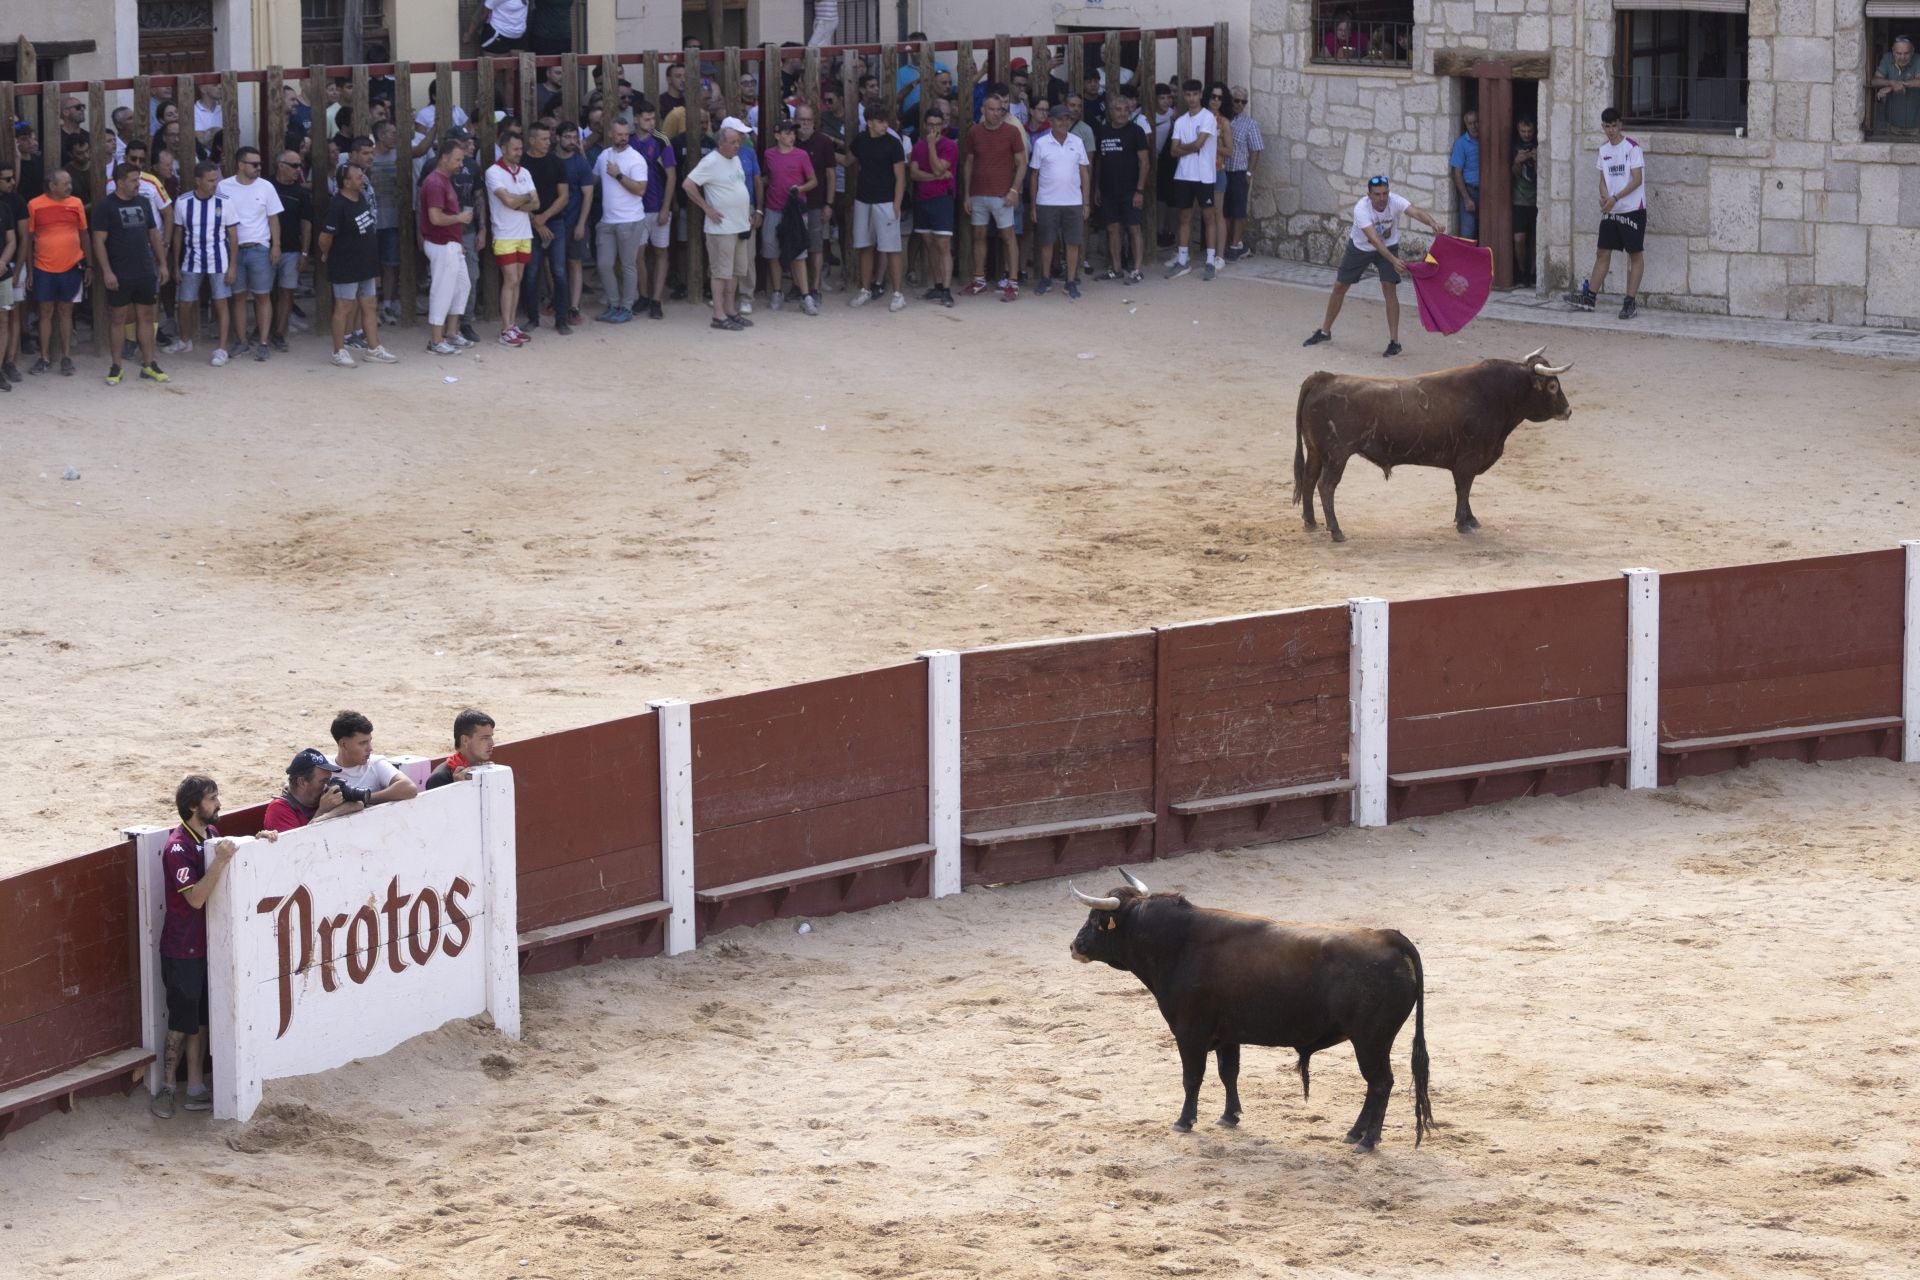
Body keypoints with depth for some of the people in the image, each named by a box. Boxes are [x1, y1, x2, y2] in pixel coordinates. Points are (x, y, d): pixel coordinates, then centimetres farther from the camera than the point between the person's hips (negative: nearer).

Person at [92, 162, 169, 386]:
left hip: (146, 273, 5)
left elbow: (154, 234, 17)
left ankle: (148, 365, 12)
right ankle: (115, 367, 9)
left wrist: (162, 264, 12)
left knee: (146, 317, 7)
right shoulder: (106, 206, -7)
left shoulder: (143, 203, 10)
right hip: (120, 275, -5)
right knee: (120, 318, 1)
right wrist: (107, 271, -16)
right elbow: (99, 241, -10)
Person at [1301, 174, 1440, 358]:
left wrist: (1432, 223, -67)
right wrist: (1393, 260, -54)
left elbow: (1416, 211, -46)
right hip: (1360, 247, 0)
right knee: (1339, 286, 9)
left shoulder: (1395, 202, -28)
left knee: (1389, 288, -16)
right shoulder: (1361, 208, -34)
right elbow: (1374, 239, -42)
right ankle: (1325, 331, 30)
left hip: (1388, 246, 0)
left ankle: (1394, 341, -9)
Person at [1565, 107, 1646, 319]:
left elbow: (1637, 179, -14)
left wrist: (1615, 198, -21)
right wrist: (1604, 196, -5)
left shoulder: (1632, 148, -9)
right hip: (1610, 211, 6)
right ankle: (1589, 297, 8)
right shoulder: (1604, 151, 11)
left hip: (1632, 208, -6)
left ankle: (1631, 301, 2)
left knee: (1634, 254, 0)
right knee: (1602, 252, 6)